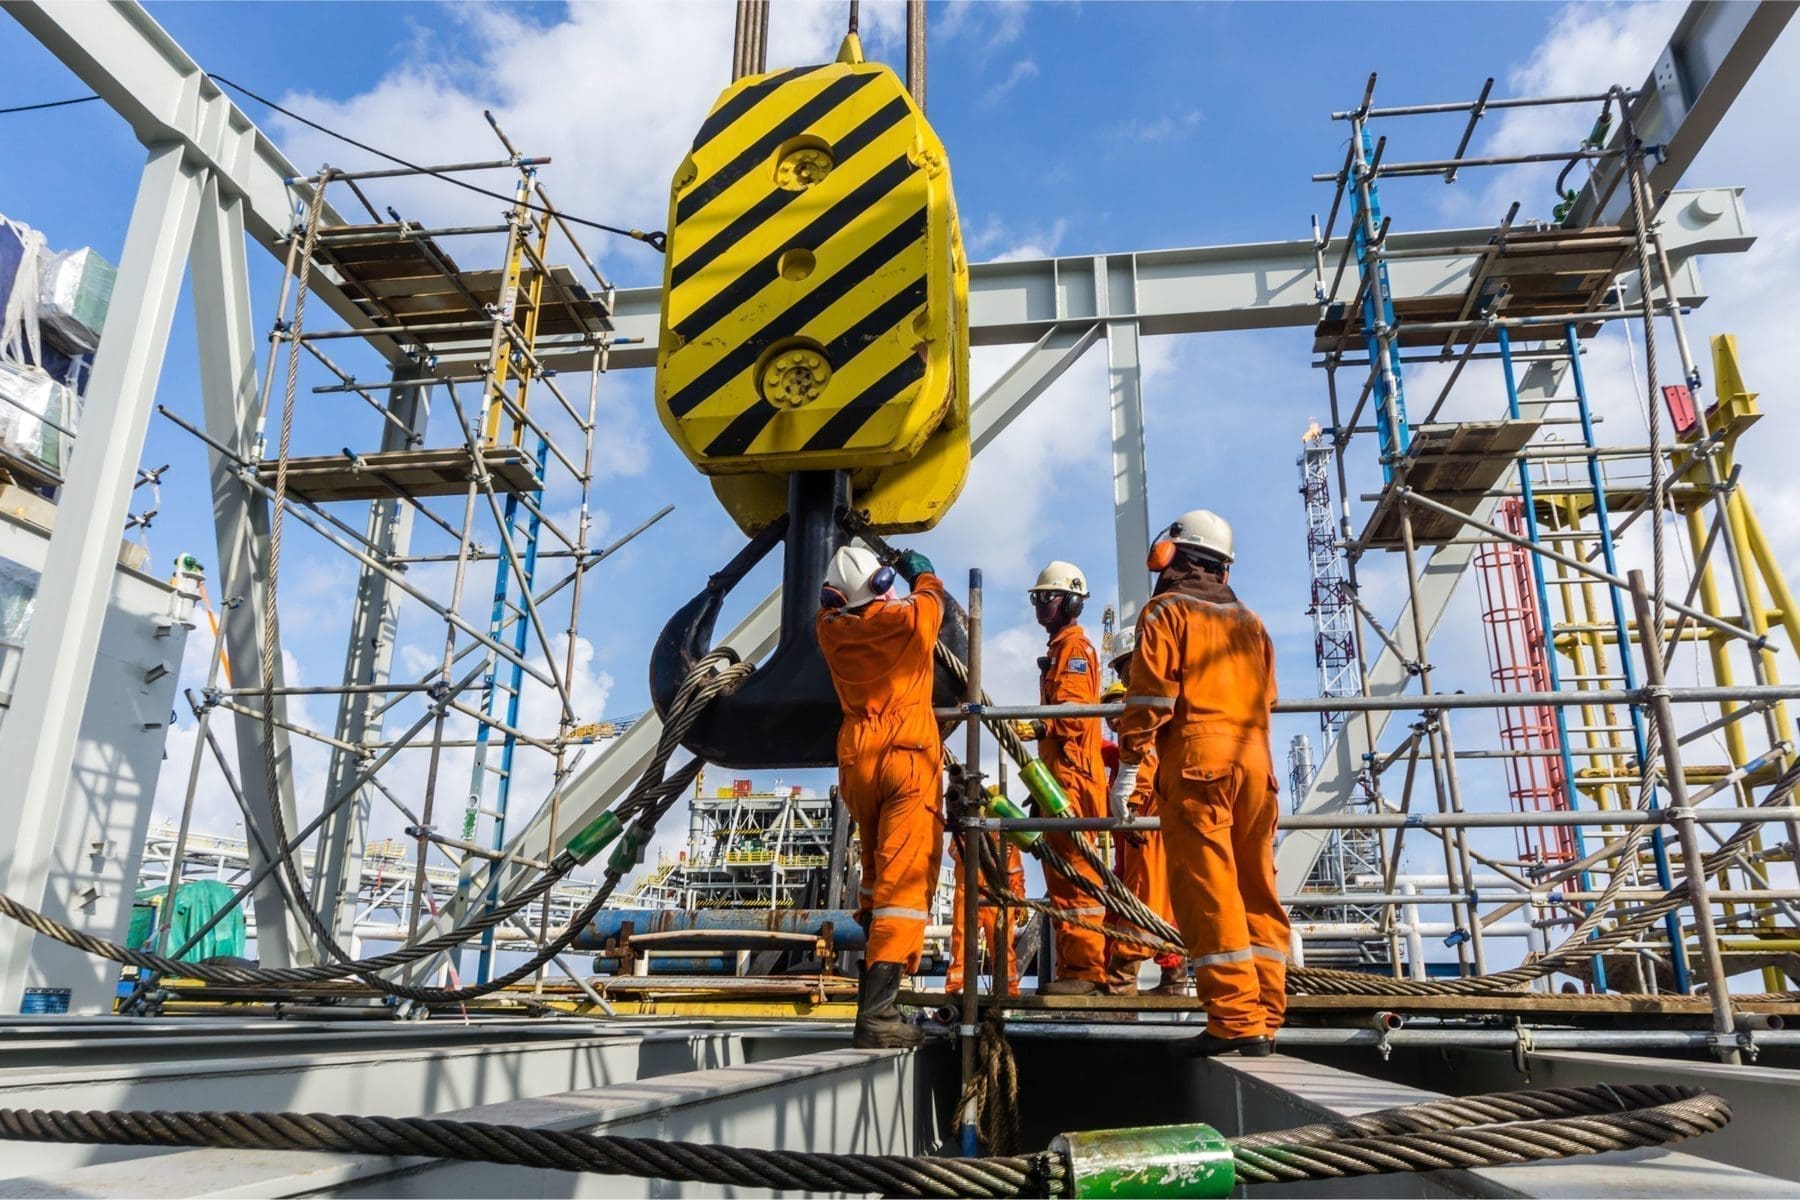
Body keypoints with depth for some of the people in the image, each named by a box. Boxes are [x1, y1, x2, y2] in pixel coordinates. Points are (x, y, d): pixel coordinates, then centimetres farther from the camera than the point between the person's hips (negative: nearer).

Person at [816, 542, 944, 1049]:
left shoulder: (832, 629, 3)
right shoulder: (909, 619, -4)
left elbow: (834, 606, 29)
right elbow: (931, 596, 20)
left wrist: (854, 580, 45)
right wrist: (922, 570, 40)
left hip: (857, 760, 5)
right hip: (909, 759, -5)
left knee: (876, 870, 24)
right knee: (905, 878, -10)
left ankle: (874, 982, 32)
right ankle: (877, 1010, -18)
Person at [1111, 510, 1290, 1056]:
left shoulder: (1166, 612, 3)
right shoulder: (1249, 622, 22)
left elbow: (1150, 697, -6)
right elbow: (1266, 698, 22)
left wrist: (1128, 764, -3)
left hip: (1196, 758, -6)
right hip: (1255, 759, 7)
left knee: (1208, 892, -7)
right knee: (1257, 890, 8)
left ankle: (1235, 1021, -10)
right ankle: (1265, 1016, 9)